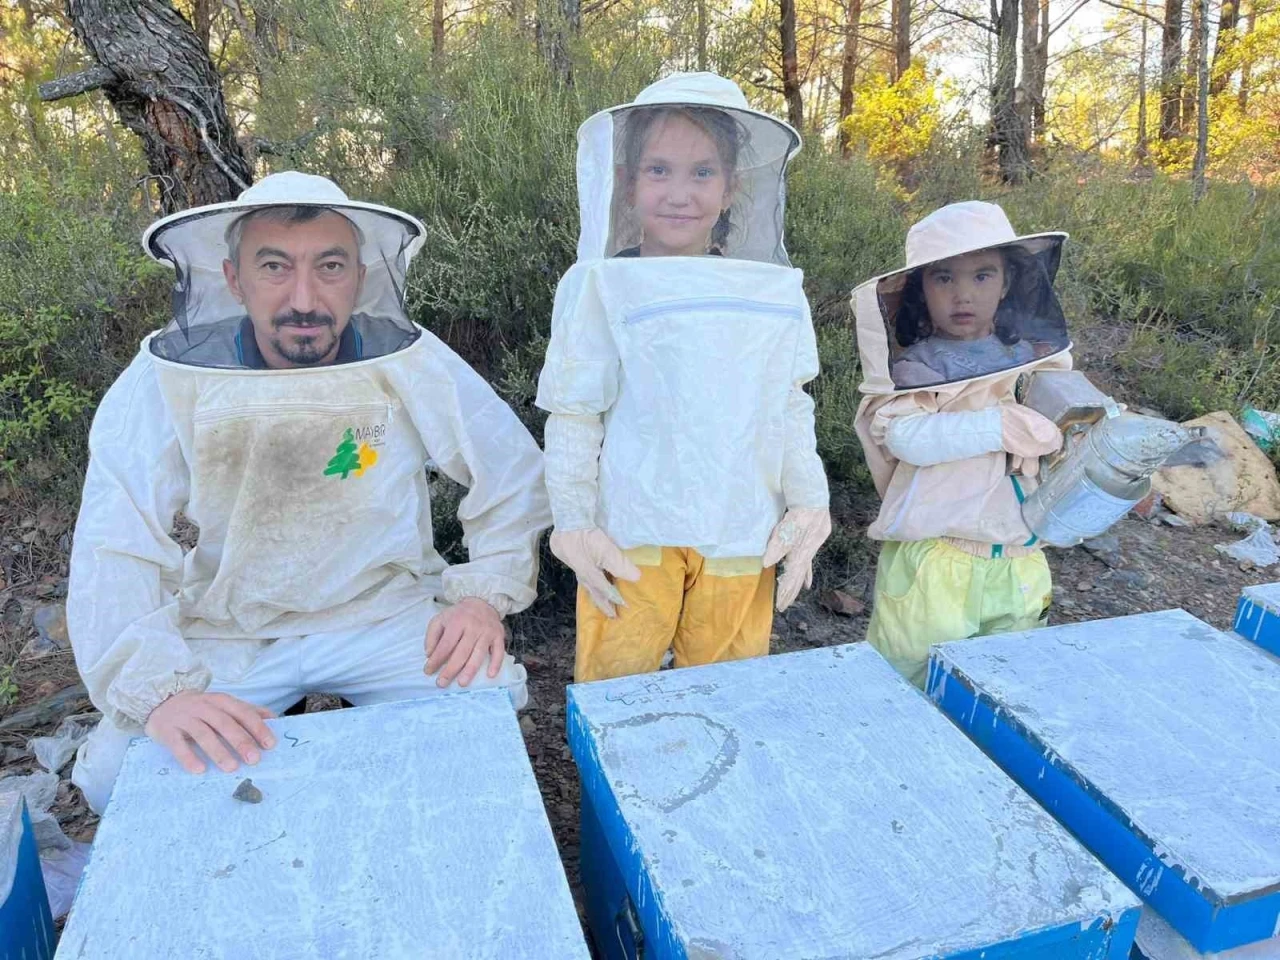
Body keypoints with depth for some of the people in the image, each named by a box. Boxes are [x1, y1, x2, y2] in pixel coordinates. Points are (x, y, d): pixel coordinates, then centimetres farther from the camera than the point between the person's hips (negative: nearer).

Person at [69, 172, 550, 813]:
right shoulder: (164, 380, -14)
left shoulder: (410, 364, -12)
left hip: (385, 612, 0)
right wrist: (160, 689, -32)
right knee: (113, 776, -16)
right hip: (227, 631, 1)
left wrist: (487, 592, -15)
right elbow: (115, 555, -17)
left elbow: (514, 472, -3)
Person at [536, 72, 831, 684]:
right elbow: (572, 420, -3)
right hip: (632, 542, -2)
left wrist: (808, 505, 6)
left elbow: (791, 412, 11)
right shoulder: (600, 289, -6)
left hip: (741, 540, 3)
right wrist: (574, 524, -5)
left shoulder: (775, 295, 3)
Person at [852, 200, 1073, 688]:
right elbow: (906, 437, -25)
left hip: (1018, 560, 5)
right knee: (922, 686, 4)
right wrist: (1007, 424, -26)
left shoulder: (1034, 359, 8)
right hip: (932, 561, -5)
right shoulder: (915, 368, -7)